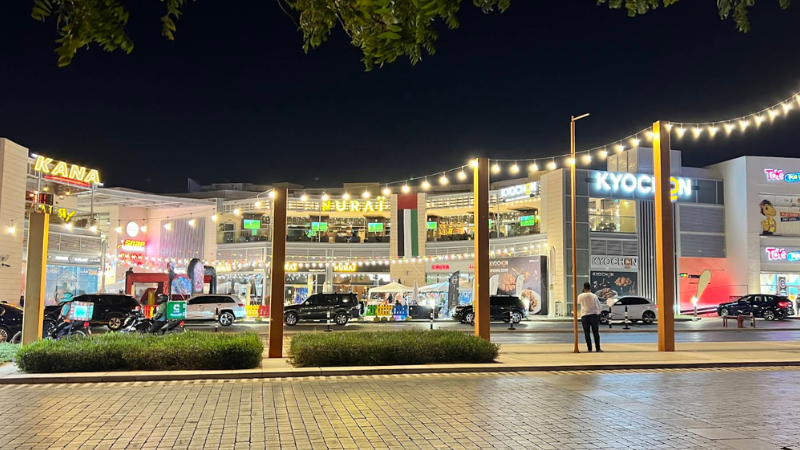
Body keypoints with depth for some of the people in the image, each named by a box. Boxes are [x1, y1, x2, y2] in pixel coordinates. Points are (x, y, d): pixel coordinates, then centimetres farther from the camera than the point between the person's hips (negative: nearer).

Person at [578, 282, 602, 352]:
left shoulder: (580, 296, -3)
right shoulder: (594, 296, -2)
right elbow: (598, 306, 3)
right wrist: (598, 313, 19)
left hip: (584, 316, 0)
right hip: (594, 315, 1)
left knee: (587, 333, 5)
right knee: (596, 333, 8)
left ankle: (589, 348, 3)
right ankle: (597, 348, 6)